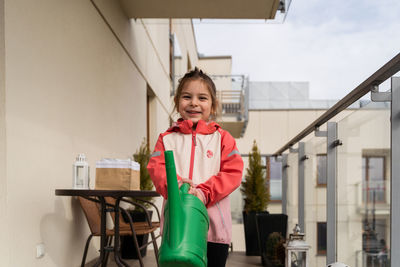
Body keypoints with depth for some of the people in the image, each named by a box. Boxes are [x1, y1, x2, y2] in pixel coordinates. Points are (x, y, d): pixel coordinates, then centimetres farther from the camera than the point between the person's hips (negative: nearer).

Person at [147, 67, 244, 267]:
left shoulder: (222, 138, 6)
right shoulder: (167, 138, 11)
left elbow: (233, 172, -4)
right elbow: (156, 167, -1)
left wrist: (204, 192, -18)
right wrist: (172, 183, -22)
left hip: (214, 227, 0)